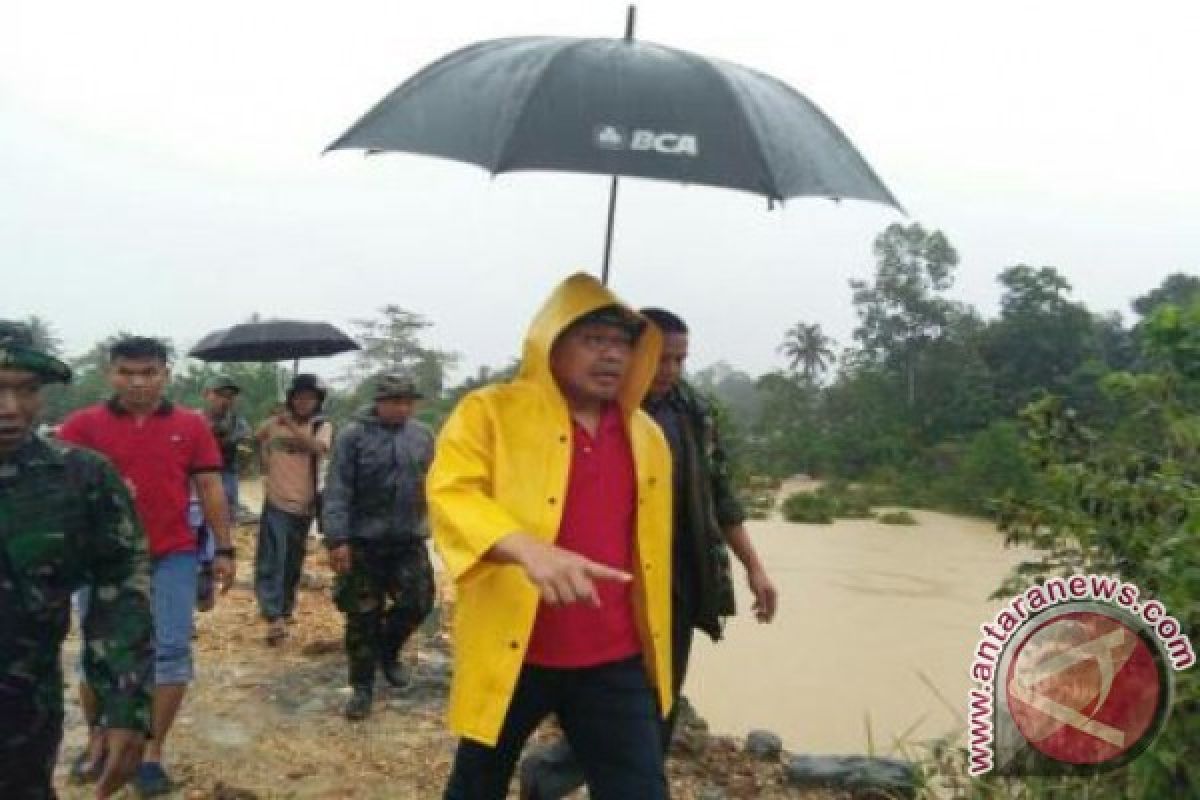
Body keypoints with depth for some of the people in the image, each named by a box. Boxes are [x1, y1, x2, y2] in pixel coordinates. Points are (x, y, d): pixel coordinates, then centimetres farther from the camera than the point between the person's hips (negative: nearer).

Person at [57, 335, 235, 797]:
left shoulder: (191, 425, 2)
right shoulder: (83, 424, 0)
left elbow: (210, 490, 4)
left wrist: (224, 549, 1)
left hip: (172, 557, 0)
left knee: (171, 652, 2)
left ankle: (152, 754, 15)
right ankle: (98, 739, 33)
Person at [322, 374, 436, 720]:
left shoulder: (423, 435, 5)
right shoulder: (353, 436, -9)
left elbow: (431, 483, 14)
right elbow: (337, 491, -13)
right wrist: (337, 538, -19)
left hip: (409, 539, 4)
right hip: (363, 541, -3)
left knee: (418, 602, 4)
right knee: (363, 615, 4)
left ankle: (388, 652, 33)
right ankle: (362, 686, 19)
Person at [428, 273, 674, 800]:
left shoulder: (647, 436, 10)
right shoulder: (490, 412, -6)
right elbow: (450, 492, -22)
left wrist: (653, 646, 24)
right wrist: (528, 548, -39)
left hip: (616, 659, 3)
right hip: (511, 650, -3)